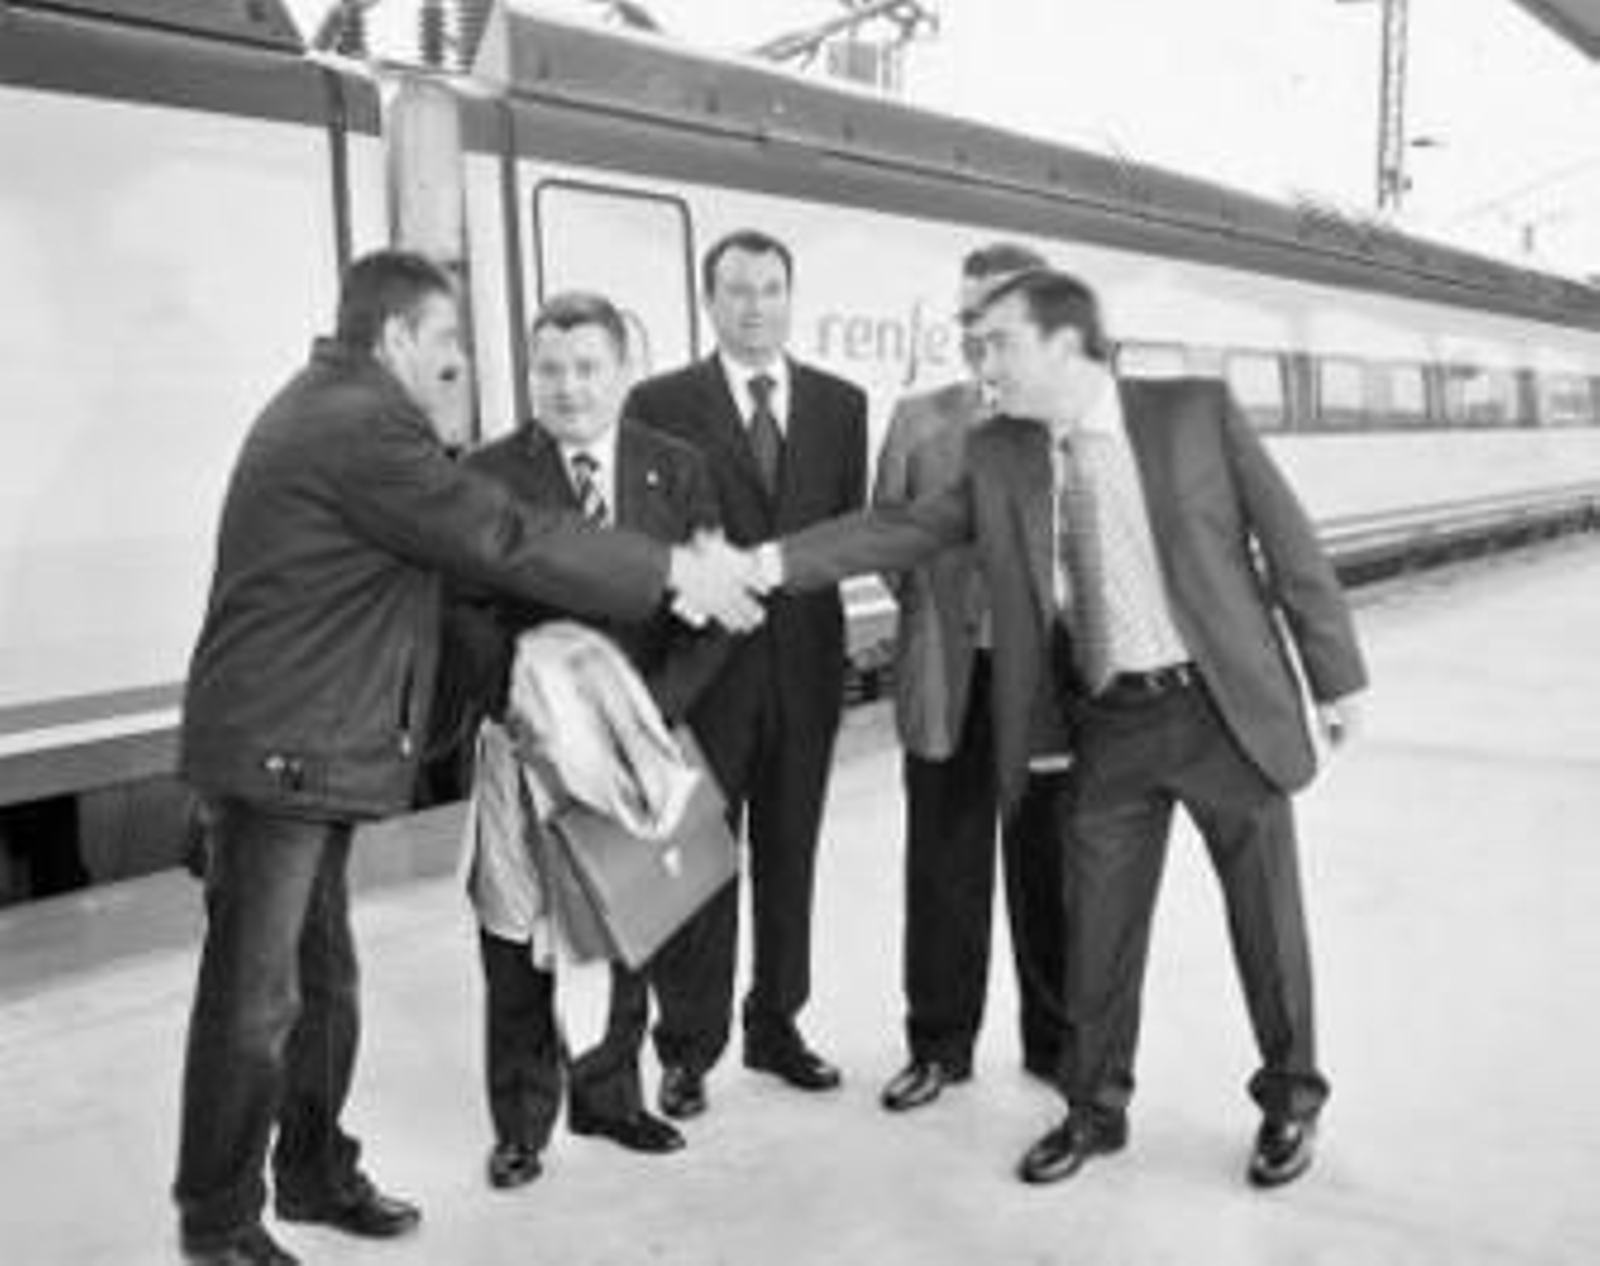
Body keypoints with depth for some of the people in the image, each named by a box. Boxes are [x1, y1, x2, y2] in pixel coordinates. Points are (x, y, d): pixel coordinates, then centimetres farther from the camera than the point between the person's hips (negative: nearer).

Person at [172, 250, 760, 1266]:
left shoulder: (338, 404, 14)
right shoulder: (355, 423, -19)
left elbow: (471, 527, 11)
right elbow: (503, 539, -22)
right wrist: (674, 571, -16)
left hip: (315, 747, 10)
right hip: (280, 750, -10)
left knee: (323, 983, 18)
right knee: (254, 1000, 3)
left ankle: (316, 1171, 33)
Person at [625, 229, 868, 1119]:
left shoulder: (841, 403, 9)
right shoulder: (661, 404, 0)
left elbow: (851, 527, 7)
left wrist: (776, 572, -4)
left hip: (806, 661, 3)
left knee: (790, 855, 12)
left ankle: (777, 1024, 27)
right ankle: (689, 1046, 17)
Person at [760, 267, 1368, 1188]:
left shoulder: (1197, 411, -6)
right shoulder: (999, 456, 2)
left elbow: (1287, 541, -3)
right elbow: (903, 528, -2)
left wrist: (1337, 674, -2)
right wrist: (771, 562, -13)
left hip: (1225, 707, -2)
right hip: (1107, 728, 2)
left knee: (1267, 916, 10)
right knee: (1099, 925, 10)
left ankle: (1291, 1099, 34)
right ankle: (1097, 1108, 31)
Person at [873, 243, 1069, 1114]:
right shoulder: (918, 419, 5)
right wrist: (931, 614, 4)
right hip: (948, 680, 2)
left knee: (1048, 871, 10)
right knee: (942, 872, 10)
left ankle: (1056, 1043, 28)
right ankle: (940, 1045, 26)